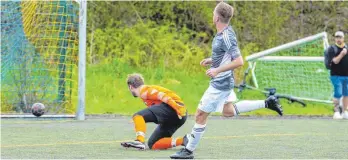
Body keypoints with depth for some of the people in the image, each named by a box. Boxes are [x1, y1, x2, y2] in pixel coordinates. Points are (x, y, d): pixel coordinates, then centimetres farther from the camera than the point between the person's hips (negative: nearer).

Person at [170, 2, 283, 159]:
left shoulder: (226, 37, -25)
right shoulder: (225, 32, 4)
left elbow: (239, 61, -29)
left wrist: (217, 70, -29)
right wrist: (212, 60, 9)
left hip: (220, 83, -10)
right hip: (224, 81, 10)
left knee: (200, 115, -3)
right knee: (228, 111, 26)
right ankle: (267, 103, 24)